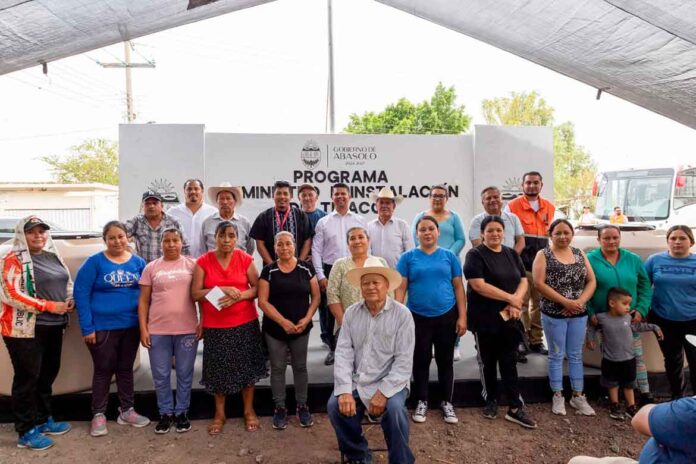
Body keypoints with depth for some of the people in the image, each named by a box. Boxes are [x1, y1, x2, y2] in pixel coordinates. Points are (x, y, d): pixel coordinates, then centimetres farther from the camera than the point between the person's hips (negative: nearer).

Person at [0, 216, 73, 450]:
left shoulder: (53, 255, 12)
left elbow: (67, 282, 20)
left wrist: (70, 300, -1)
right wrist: (50, 306, -19)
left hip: (54, 326, 7)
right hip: (26, 329, -7)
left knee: (48, 374, 16)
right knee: (27, 378, 2)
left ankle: (44, 420, 31)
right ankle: (26, 432, 13)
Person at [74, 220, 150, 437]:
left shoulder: (138, 262, 2)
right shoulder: (94, 262, -8)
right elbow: (81, 294, -9)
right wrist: (87, 327, -13)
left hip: (131, 326, 3)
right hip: (102, 327, -3)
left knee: (126, 368, 14)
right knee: (103, 370, 7)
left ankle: (127, 411, 28)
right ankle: (98, 415, 23)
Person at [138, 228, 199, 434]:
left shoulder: (192, 265, 1)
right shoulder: (151, 267, 4)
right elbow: (143, 301, 5)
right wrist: (143, 328, -1)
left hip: (187, 329, -1)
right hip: (158, 330, 1)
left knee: (184, 374, 10)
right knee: (161, 376, 10)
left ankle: (181, 412, 26)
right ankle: (166, 413, 28)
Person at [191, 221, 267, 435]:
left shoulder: (245, 259, -3)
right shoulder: (203, 261, -3)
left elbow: (257, 287, -1)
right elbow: (195, 293, -7)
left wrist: (239, 295, -19)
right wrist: (222, 289, -19)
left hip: (245, 323, 0)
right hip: (214, 325, 0)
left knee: (246, 367, 9)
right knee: (218, 369, 11)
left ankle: (249, 411, 27)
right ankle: (219, 414, 29)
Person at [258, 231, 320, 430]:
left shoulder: (306, 268, -1)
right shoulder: (268, 271, -4)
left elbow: (316, 296, 2)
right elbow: (263, 301, -8)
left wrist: (306, 319, -12)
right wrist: (283, 321, -16)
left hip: (301, 329, 1)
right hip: (274, 329, 0)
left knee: (300, 367, 11)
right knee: (277, 368, 9)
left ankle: (302, 406, 25)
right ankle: (280, 408, 23)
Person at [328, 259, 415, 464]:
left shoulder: (402, 314, -8)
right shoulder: (351, 313, 2)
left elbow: (404, 361, -13)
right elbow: (343, 353, -5)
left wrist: (383, 392, -21)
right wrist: (344, 390, -17)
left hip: (390, 382, -3)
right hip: (356, 381, 4)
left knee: (394, 409, -30)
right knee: (335, 406, -18)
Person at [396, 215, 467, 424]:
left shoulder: (449, 256, 3)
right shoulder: (408, 257, -1)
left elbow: (458, 287, 3)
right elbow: (401, 289, -3)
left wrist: (462, 316, -1)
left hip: (447, 317, 1)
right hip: (418, 318, -1)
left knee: (445, 361, 11)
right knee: (421, 361, 10)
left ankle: (446, 402, 28)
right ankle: (422, 402, 27)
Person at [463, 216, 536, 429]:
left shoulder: (512, 254, 10)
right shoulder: (475, 255, -8)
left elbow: (523, 281, 6)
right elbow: (479, 285, -18)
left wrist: (514, 304, -12)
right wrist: (510, 298, -16)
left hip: (509, 317, 4)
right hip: (485, 318, -4)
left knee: (509, 361, 5)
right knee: (488, 361, 9)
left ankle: (515, 408, 9)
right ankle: (491, 401, 25)